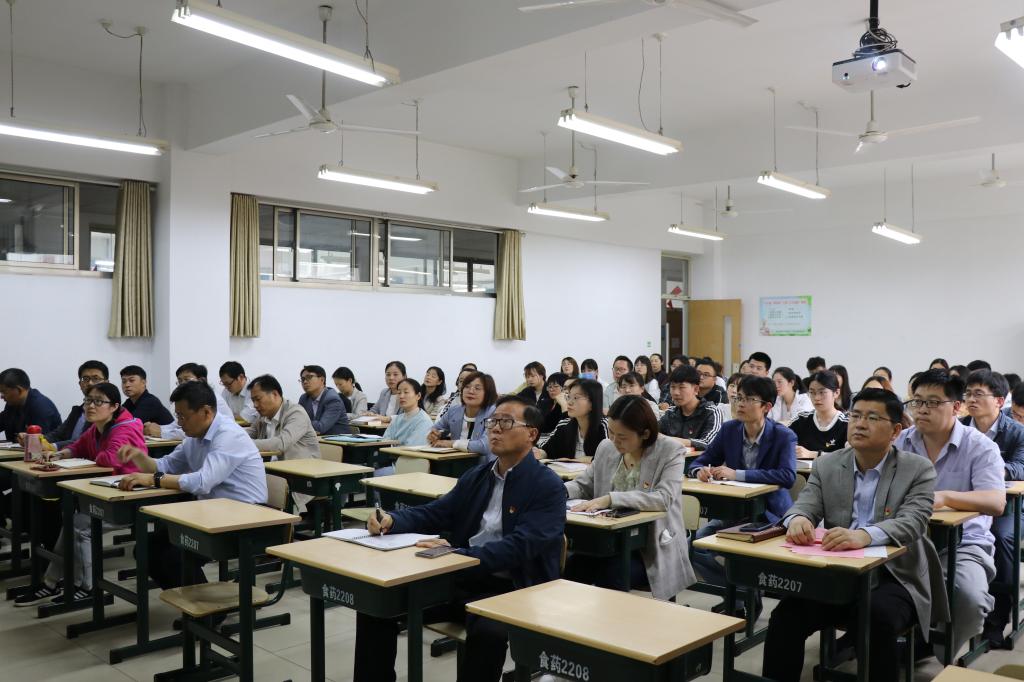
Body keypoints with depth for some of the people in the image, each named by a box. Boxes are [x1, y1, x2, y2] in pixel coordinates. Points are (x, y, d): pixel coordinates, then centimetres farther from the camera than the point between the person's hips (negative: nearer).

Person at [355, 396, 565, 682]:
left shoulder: (548, 486, -8)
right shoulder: (476, 476, 14)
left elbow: (519, 547, -20)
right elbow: (434, 513, 13)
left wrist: (458, 555, -32)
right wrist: (391, 520, -9)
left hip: (511, 590, -6)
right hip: (459, 579, 6)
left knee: (488, 632, -37)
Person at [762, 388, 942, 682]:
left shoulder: (918, 470, -2)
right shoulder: (827, 465, 8)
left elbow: (913, 522, -18)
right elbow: (805, 506, -2)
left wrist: (864, 535, -39)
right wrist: (798, 519, -29)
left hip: (893, 578, -2)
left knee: (878, 616, -34)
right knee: (786, 614, -22)